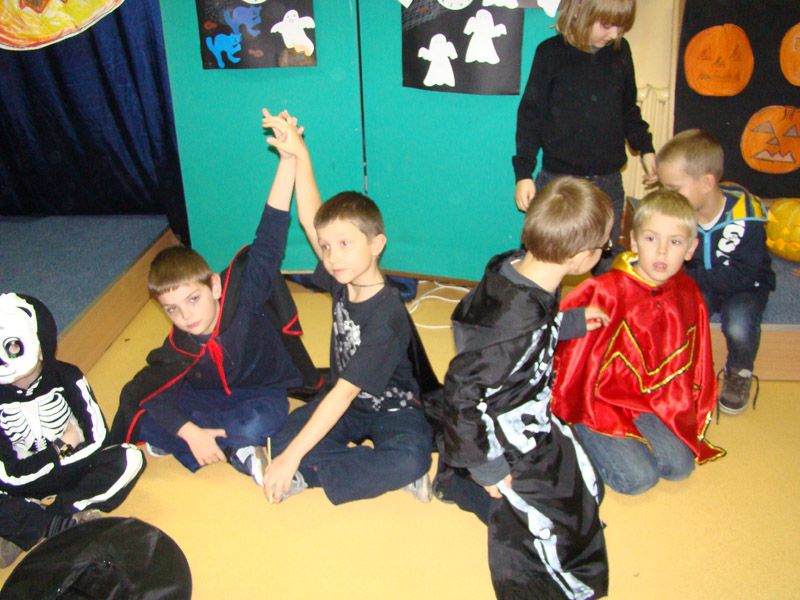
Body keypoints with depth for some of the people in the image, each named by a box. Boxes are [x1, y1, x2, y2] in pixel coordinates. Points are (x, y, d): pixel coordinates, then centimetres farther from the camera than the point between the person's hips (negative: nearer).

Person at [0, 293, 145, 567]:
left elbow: (96, 437, -10)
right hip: (26, 487, -1)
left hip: (75, 471, 2)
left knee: (130, 459, -26)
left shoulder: (66, 378, -12)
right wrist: (62, 446, -11)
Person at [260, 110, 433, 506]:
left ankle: (308, 474, -24)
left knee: (412, 457, -36)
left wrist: (292, 459, -32)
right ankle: (386, 473, -14)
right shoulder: (342, 283, -8)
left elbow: (344, 393, -31)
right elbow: (311, 220, -1)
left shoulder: (387, 317, -28)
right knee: (283, 444, -18)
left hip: (391, 407, -6)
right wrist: (299, 154, -9)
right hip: (345, 399, 6)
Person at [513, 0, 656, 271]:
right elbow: (531, 114, -2)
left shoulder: (620, 51, 5)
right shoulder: (552, 53, -5)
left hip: (609, 183, 3)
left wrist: (645, 148, 16)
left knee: (609, 266, 10)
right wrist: (523, 172, -7)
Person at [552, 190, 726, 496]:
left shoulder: (687, 295, -4)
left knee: (680, 464, -6)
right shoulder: (604, 292, -24)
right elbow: (563, 340, -17)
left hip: (646, 399, 6)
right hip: (596, 399, -5)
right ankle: (580, 436, 8)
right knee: (639, 477, -14)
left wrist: (691, 419, 13)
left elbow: (691, 358, 10)